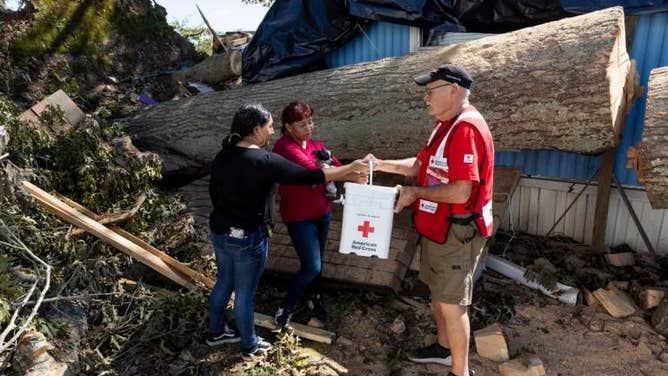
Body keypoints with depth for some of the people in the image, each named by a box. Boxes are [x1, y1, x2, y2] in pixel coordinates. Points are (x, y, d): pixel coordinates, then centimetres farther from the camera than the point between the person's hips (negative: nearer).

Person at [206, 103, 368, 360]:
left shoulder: (223, 156, 2)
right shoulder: (264, 161, -23)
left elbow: (214, 191, 12)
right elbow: (307, 176, -24)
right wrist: (350, 170, -17)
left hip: (219, 231, 8)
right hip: (247, 238, -8)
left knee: (224, 282, 25)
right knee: (245, 293, 9)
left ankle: (216, 332, 43)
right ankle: (250, 346, 29)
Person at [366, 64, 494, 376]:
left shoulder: (466, 128, -24)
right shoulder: (445, 125, 10)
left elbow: (460, 192, -29)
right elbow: (422, 165, 17)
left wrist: (414, 193, -17)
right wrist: (381, 164, 6)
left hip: (456, 232, -10)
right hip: (437, 227, 10)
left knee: (451, 303, 1)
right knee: (437, 292, 23)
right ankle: (444, 348, 44)